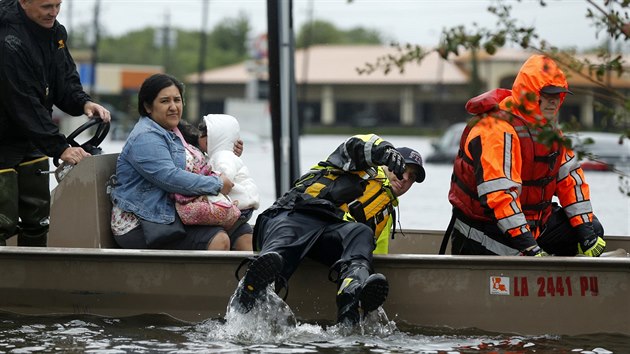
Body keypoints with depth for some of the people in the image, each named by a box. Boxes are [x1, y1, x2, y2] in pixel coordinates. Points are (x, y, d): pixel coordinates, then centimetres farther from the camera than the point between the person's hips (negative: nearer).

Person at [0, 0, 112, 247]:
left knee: (37, 221, 11)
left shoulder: (54, 31, 2)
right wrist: (59, 148, -28)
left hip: (32, 143, 9)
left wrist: (83, 103, -13)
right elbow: (23, 104, -28)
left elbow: (66, 80, 11)